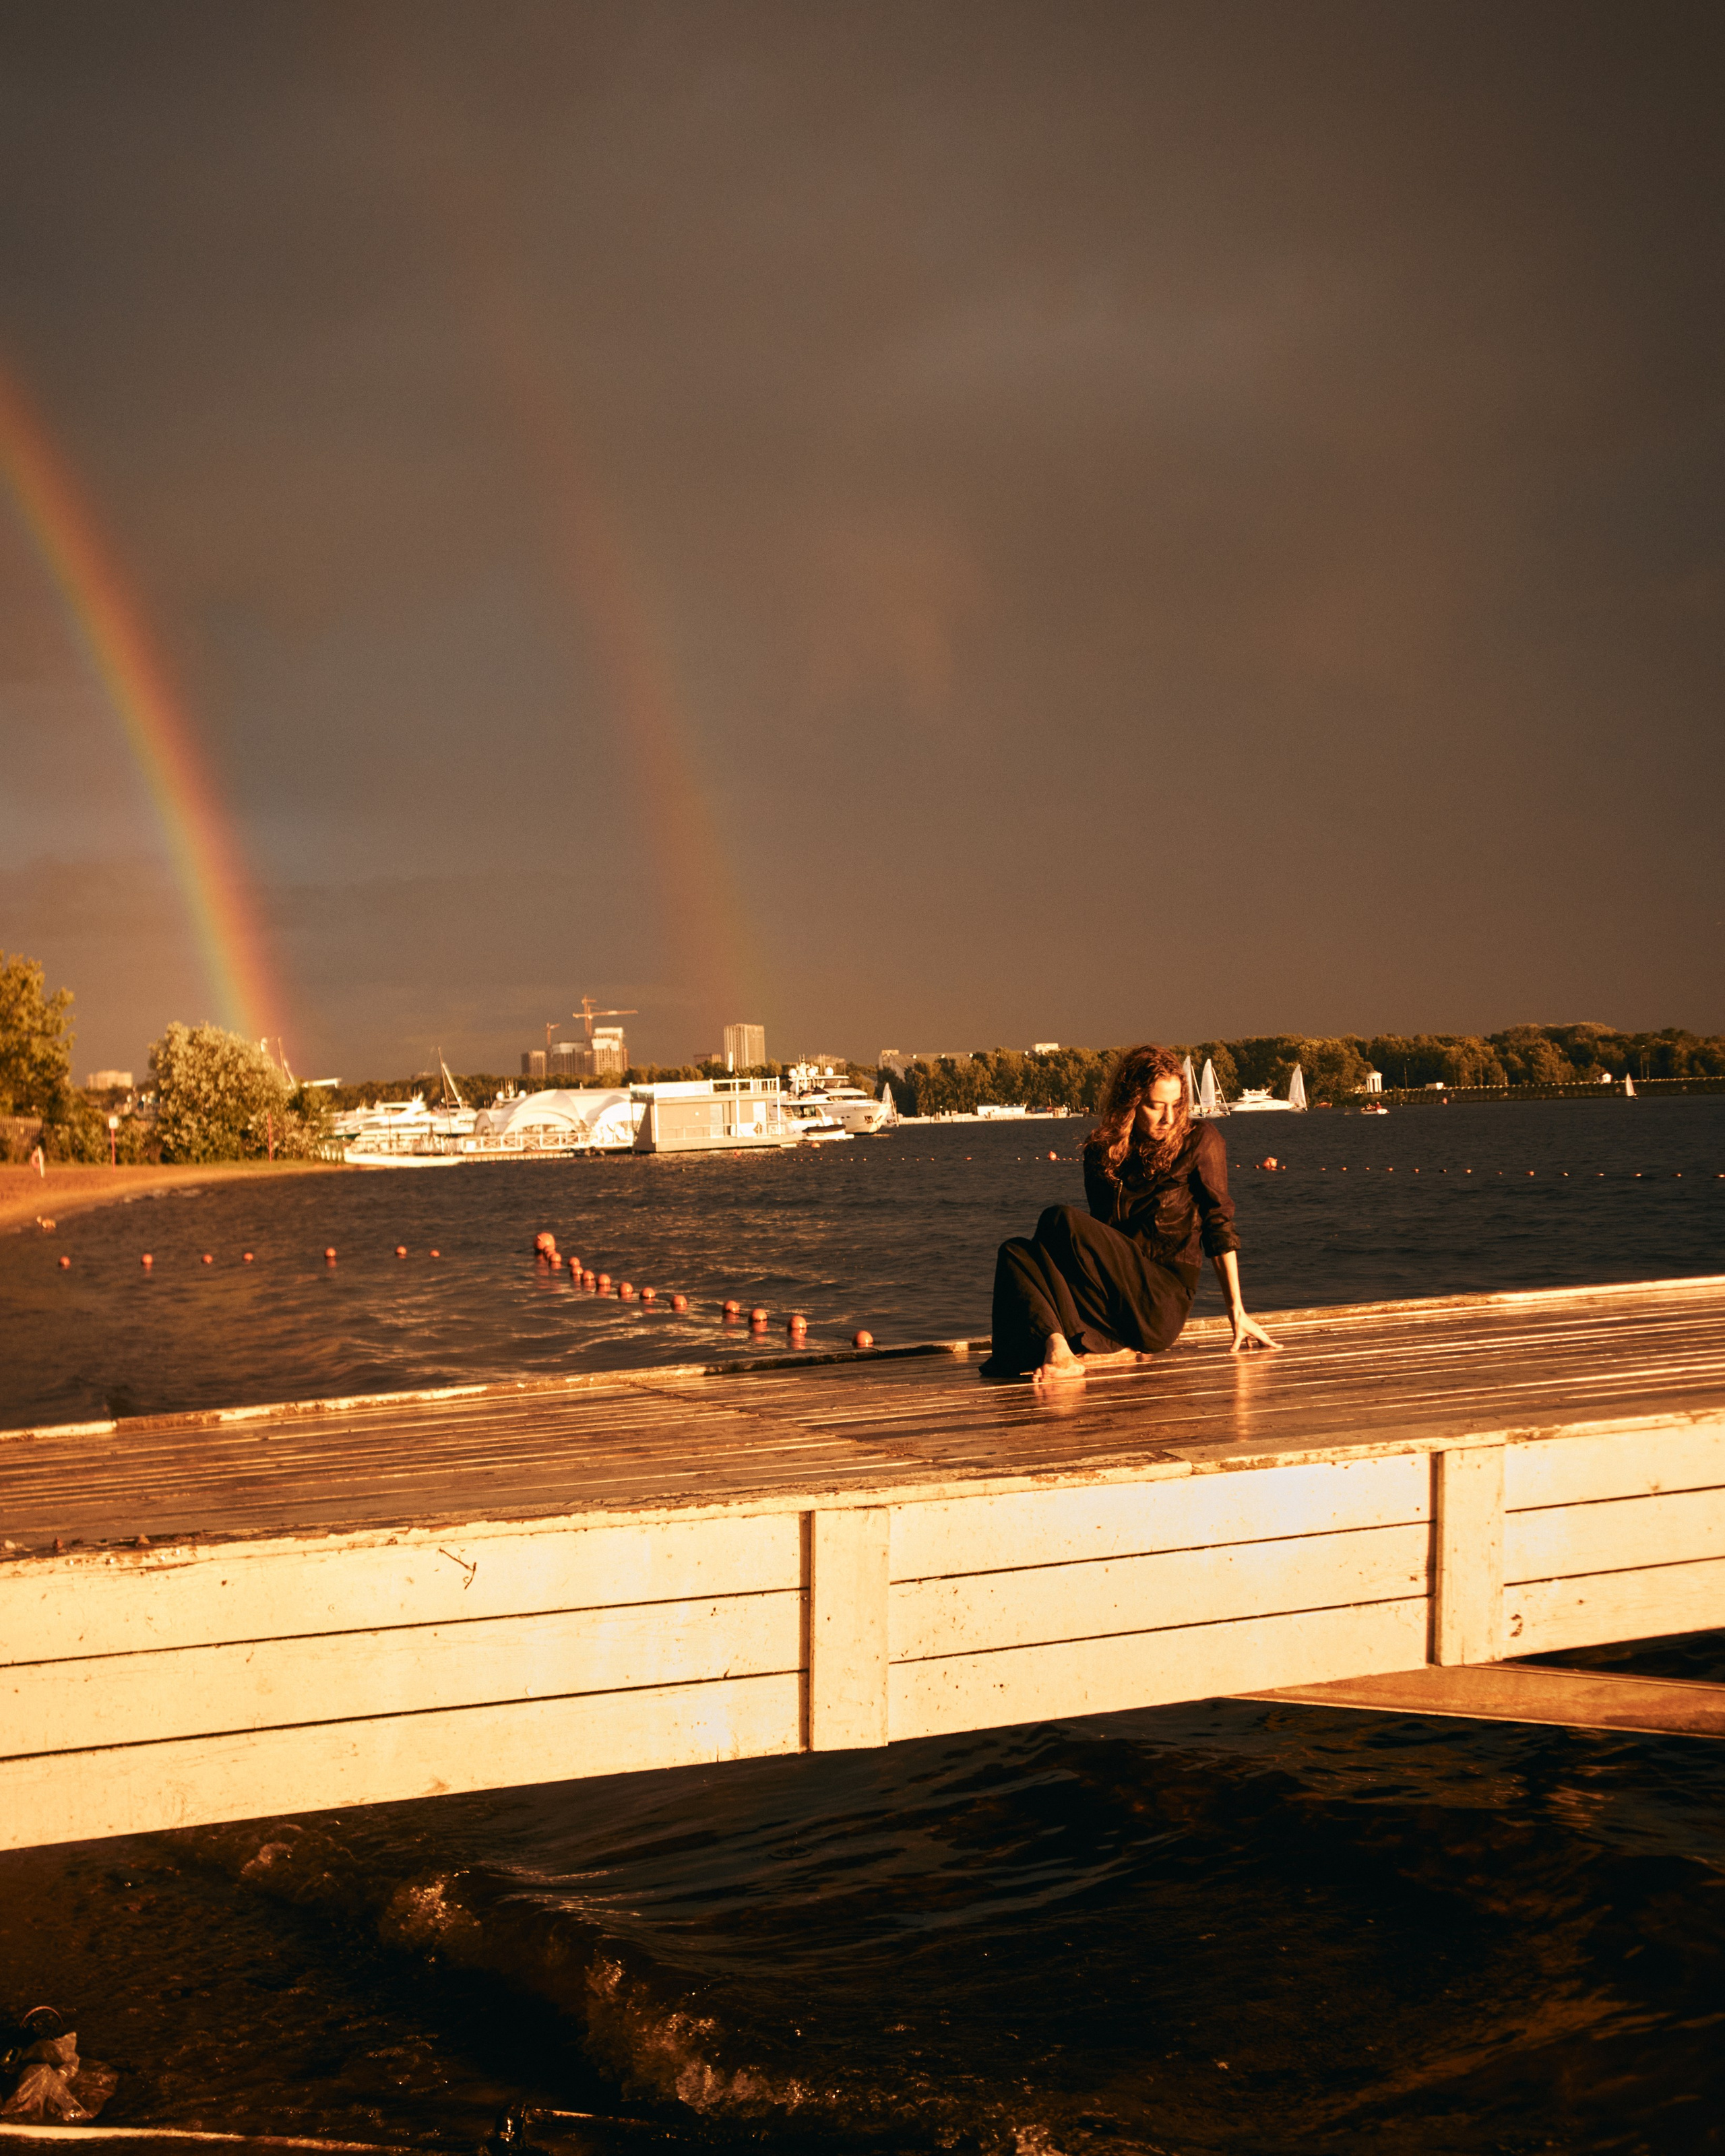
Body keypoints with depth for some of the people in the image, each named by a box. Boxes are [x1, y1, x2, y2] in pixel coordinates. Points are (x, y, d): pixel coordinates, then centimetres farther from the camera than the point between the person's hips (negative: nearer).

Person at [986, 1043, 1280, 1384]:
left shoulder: (1200, 1141, 3)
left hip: (1162, 1308, -5)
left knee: (1061, 1221, -24)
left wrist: (1237, 1311, -1)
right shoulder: (1101, 1152, 14)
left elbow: (1219, 1227, 3)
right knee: (1014, 1252, -19)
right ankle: (1058, 1348, -40)